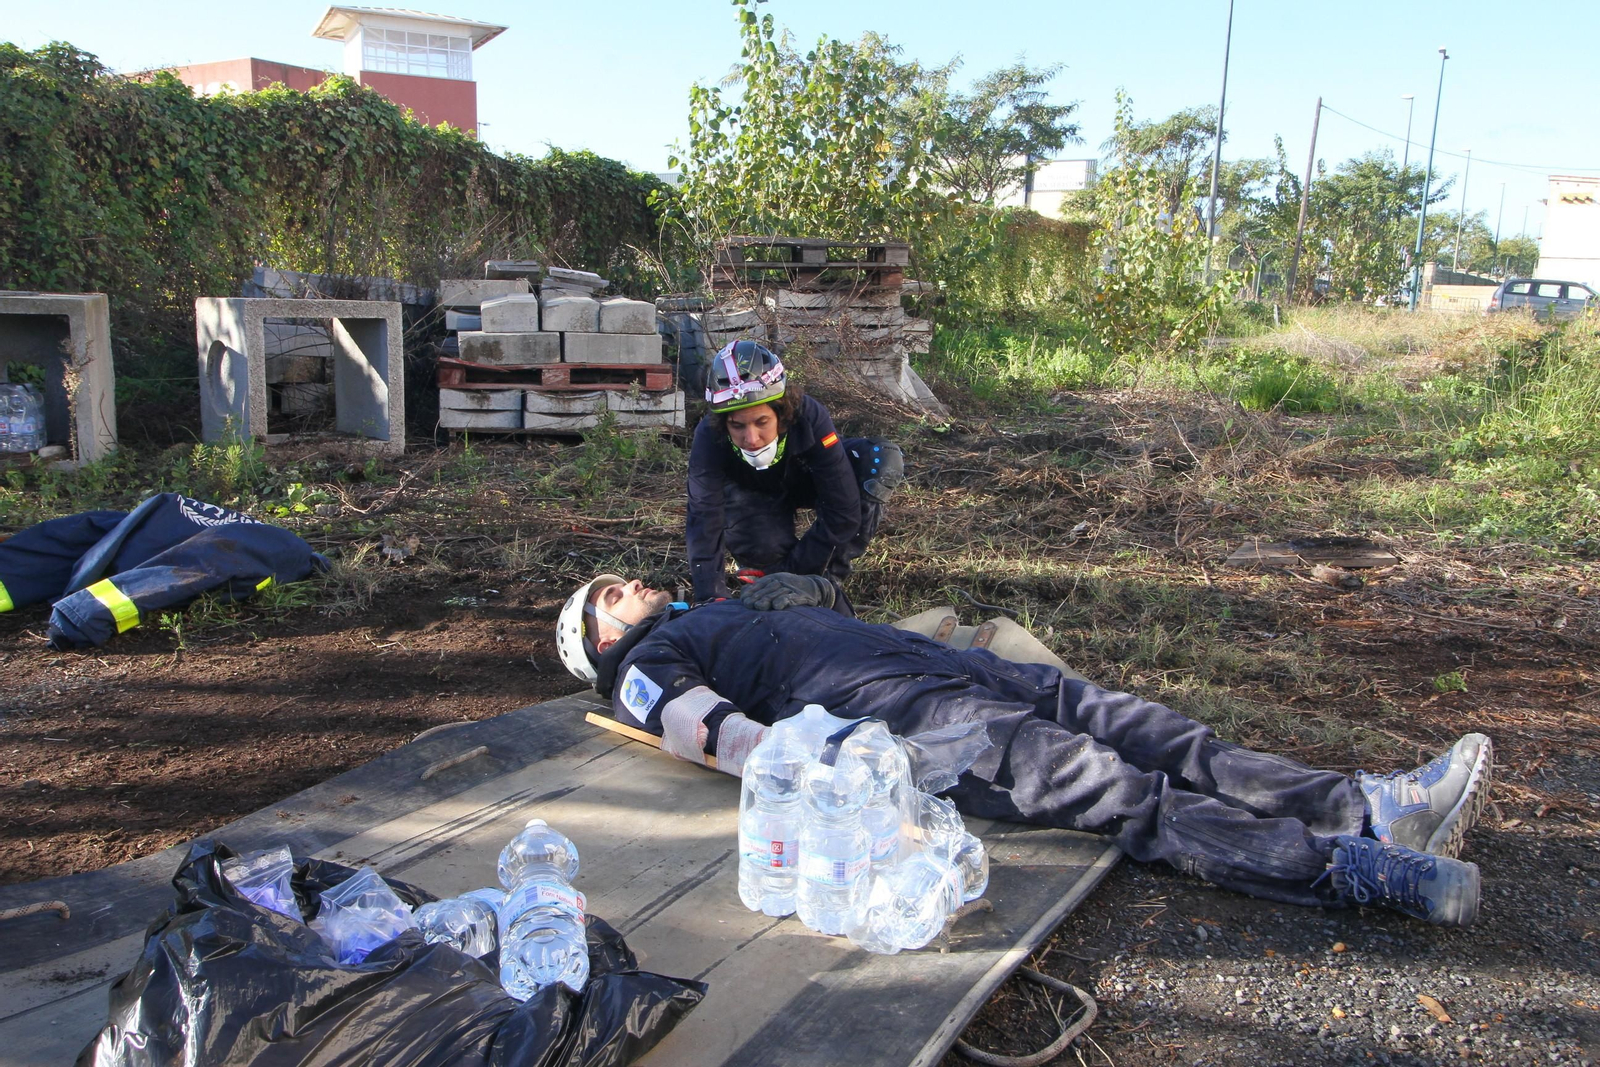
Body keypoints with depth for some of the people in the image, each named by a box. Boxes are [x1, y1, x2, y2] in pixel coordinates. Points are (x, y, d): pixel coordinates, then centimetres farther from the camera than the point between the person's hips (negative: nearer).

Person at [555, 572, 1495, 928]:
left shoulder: (718, 613, 36)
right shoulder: (644, 667, 10)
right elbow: (712, 724, -9)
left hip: (931, 659, 8)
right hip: (871, 707, -8)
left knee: (1135, 728, -7)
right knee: (1104, 785, -22)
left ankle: (1370, 807, -12)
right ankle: (1355, 869, -27)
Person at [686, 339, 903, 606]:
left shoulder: (809, 417, -37)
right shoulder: (710, 438, -34)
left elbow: (843, 513, -35)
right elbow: (704, 524, -38)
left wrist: (788, 573, -34)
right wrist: (710, 599, -50)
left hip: (804, 482, 1)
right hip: (754, 495, 0)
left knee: (884, 460, -29)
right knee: (759, 547, -36)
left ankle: (829, 575, -19)